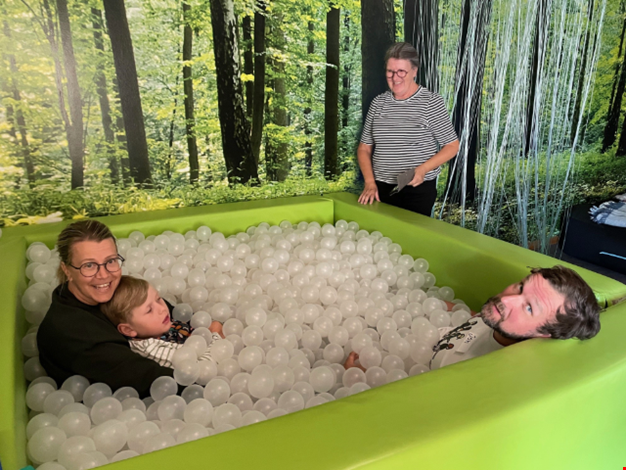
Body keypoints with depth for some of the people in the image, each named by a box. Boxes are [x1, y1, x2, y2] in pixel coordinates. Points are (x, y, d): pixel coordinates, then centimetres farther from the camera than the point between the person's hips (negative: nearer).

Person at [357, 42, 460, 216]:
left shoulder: (431, 102, -4)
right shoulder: (378, 102, 6)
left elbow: (452, 146, -2)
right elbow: (364, 148, 10)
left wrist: (423, 169, -16)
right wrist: (370, 182, -4)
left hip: (419, 189, -3)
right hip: (382, 188, 3)